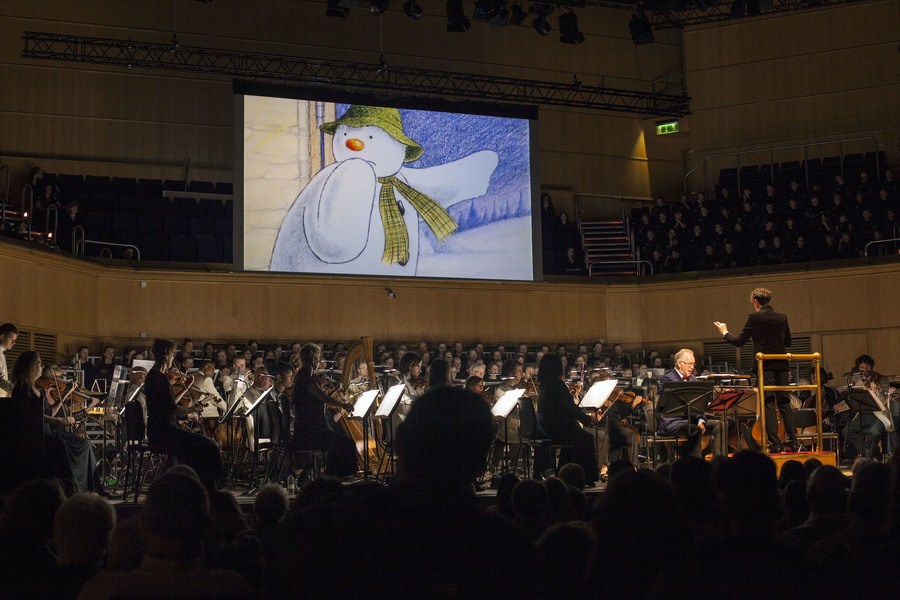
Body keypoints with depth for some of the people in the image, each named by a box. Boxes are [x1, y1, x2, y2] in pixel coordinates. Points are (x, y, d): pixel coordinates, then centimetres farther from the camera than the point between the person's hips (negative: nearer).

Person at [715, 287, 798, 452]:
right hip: (781, 366, 5)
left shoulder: (755, 318, -8)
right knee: (784, 402, 10)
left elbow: (739, 341, -4)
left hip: (765, 366, -5)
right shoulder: (782, 317, 8)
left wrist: (725, 333, 13)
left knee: (768, 404, -3)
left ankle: (775, 444, -5)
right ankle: (792, 442, 8)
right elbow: (788, 342, 17)